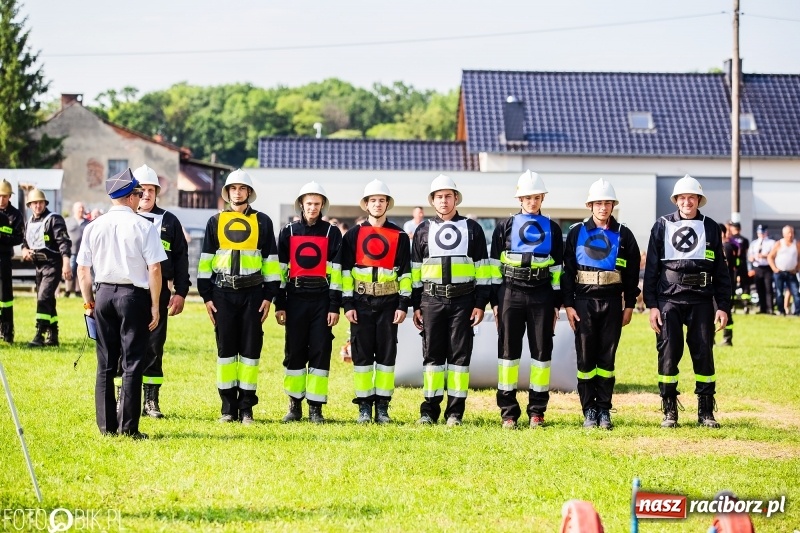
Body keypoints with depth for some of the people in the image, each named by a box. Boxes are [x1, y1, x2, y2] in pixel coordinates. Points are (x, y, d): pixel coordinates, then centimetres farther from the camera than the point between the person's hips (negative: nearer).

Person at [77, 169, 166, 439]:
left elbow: (82, 268, 6)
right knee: (132, 363, 0)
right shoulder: (143, 227, -8)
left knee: (105, 364, 10)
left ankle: (106, 425, 13)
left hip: (104, 294, 4)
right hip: (134, 295, -4)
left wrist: (88, 301, 15)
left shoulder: (94, 227, 3)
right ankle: (128, 426, -2)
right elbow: (154, 268, -10)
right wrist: (155, 305, -3)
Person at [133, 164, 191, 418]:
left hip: (158, 292, 1)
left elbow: (181, 258, 11)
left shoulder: (169, 221, 10)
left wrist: (181, 292, 4)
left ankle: (151, 401, 10)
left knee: (154, 347, 3)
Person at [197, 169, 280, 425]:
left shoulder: (262, 222, 7)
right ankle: (228, 407, 7)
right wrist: (206, 296, 2)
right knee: (225, 348, 2)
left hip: (252, 291, -1)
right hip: (223, 292, 1)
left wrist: (269, 296, 0)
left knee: (250, 348, 0)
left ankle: (246, 408, 5)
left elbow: (271, 260, 7)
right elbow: (205, 260, 9)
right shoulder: (216, 222, 9)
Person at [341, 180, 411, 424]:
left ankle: (382, 406, 7)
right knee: (361, 353, 0)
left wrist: (403, 304, -3)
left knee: (387, 353, 1)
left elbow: (405, 272, 5)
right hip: (361, 302, 0)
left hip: (389, 302, 0)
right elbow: (345, 270, 3)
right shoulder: (353, 235, 5)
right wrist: (347, 304, -4)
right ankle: (364, 407, 5)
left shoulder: (400, 236, 6)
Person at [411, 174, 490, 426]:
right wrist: (416, 305, 4)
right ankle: (430, 409, 7)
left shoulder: (472, 229, 7)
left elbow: (482, 268, 4)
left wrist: (480, 303, -2)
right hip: (431, 299, 1)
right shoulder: (423, 230, 10)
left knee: (459, 355, 0)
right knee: (432, 354, 3)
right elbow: (415, 270, 10)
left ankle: (455, 411, 4)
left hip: (463, 299, -1)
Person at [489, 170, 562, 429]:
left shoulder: (552, 228, 10)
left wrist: (557, 302, 5)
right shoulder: (505, 226, 6)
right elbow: (495, 265, 5)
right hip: (511, 293, -1)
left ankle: (537, 411, 10)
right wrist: (495, 300, -1)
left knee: (541, 350, 2)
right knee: (508, 350, 0)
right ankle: (508, 412, 5)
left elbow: (557, 268, 10)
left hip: (542, 294, 1)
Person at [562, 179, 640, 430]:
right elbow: (567, 270, 3)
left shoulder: (623, 235, 6)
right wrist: (568, 304, -3)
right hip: (584, 301, 0)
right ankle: (589, 411, 6)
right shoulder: (577, 233, 5)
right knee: (585, 357, 0)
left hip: (612, 302, 0)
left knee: (607, 358, 3)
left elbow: (632, 273, 8)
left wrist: (629, 305, 2)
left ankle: (604, 411, 8)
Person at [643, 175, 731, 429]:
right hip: (669, 300, -1)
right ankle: (669, 412, 7)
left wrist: (724, 307, 3)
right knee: (668, 354, -2)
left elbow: (721, 271, 9)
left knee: (704, 354, 1)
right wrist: (651, 305, -2)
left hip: (701, 301, 1)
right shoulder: (662, 226, 6)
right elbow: (651, 267, 4)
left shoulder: (710, 228, 9)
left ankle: (706, 412, 9)